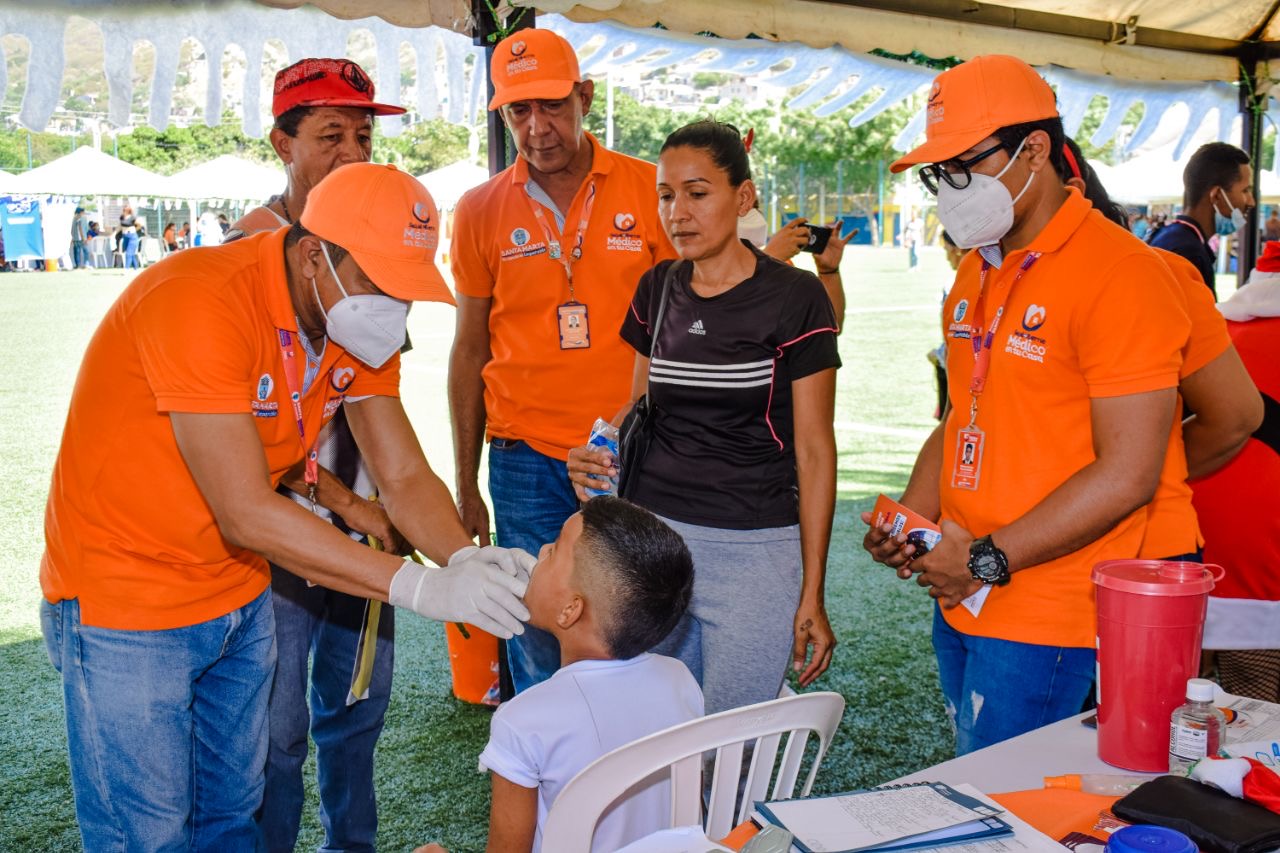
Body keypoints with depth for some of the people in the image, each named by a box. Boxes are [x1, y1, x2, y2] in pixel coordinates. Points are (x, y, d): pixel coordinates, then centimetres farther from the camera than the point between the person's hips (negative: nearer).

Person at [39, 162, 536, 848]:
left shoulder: (361, 320, -5)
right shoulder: (201, 303, -29)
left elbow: (405, 479, -6)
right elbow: (246, 515, -32)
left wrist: (467, 559, -26)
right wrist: (420, 587, -33)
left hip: (238, 597, 7)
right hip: (127, 607, -6)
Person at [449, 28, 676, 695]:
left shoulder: (649, 190, 0)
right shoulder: (480, 211, 4)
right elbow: (470, 348, 10)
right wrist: (465, 485, 10)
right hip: (525, 462, 1)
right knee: (538, 657, 5)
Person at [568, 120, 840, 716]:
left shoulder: (793, 297, -7)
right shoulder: (657, 290, 8)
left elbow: (814, 451, -6)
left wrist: (812, 593, -7)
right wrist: (600, 454, -3)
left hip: (754, 552, -4)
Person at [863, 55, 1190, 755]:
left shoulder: (1119, 273, -13)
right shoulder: (974, 276, 14)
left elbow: (1127, 476, -18)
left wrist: (990, 558, -16)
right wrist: (911, 521, 3)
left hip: (1045, 619, -8)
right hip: (961, 602, 8)